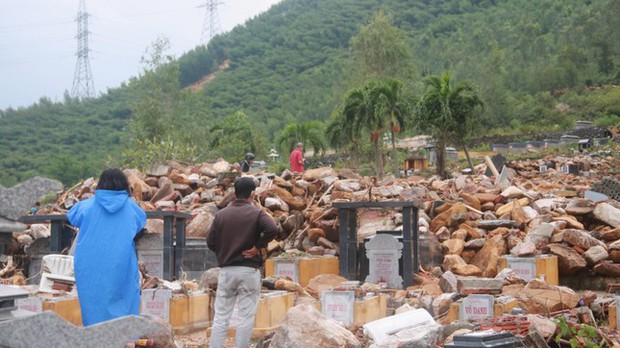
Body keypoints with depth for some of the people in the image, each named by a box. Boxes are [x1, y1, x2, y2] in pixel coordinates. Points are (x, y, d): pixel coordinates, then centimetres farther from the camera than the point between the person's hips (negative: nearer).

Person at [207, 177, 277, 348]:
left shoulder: (221, 214, 4)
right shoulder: (257, 213, -5)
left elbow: (210, 242, 2)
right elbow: (272, 229, -23)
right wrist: (258, 247, -11)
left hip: (226, 270, 3)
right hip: (249, 271, -3)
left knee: (220, 318, 7)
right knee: (246, 318, 4)